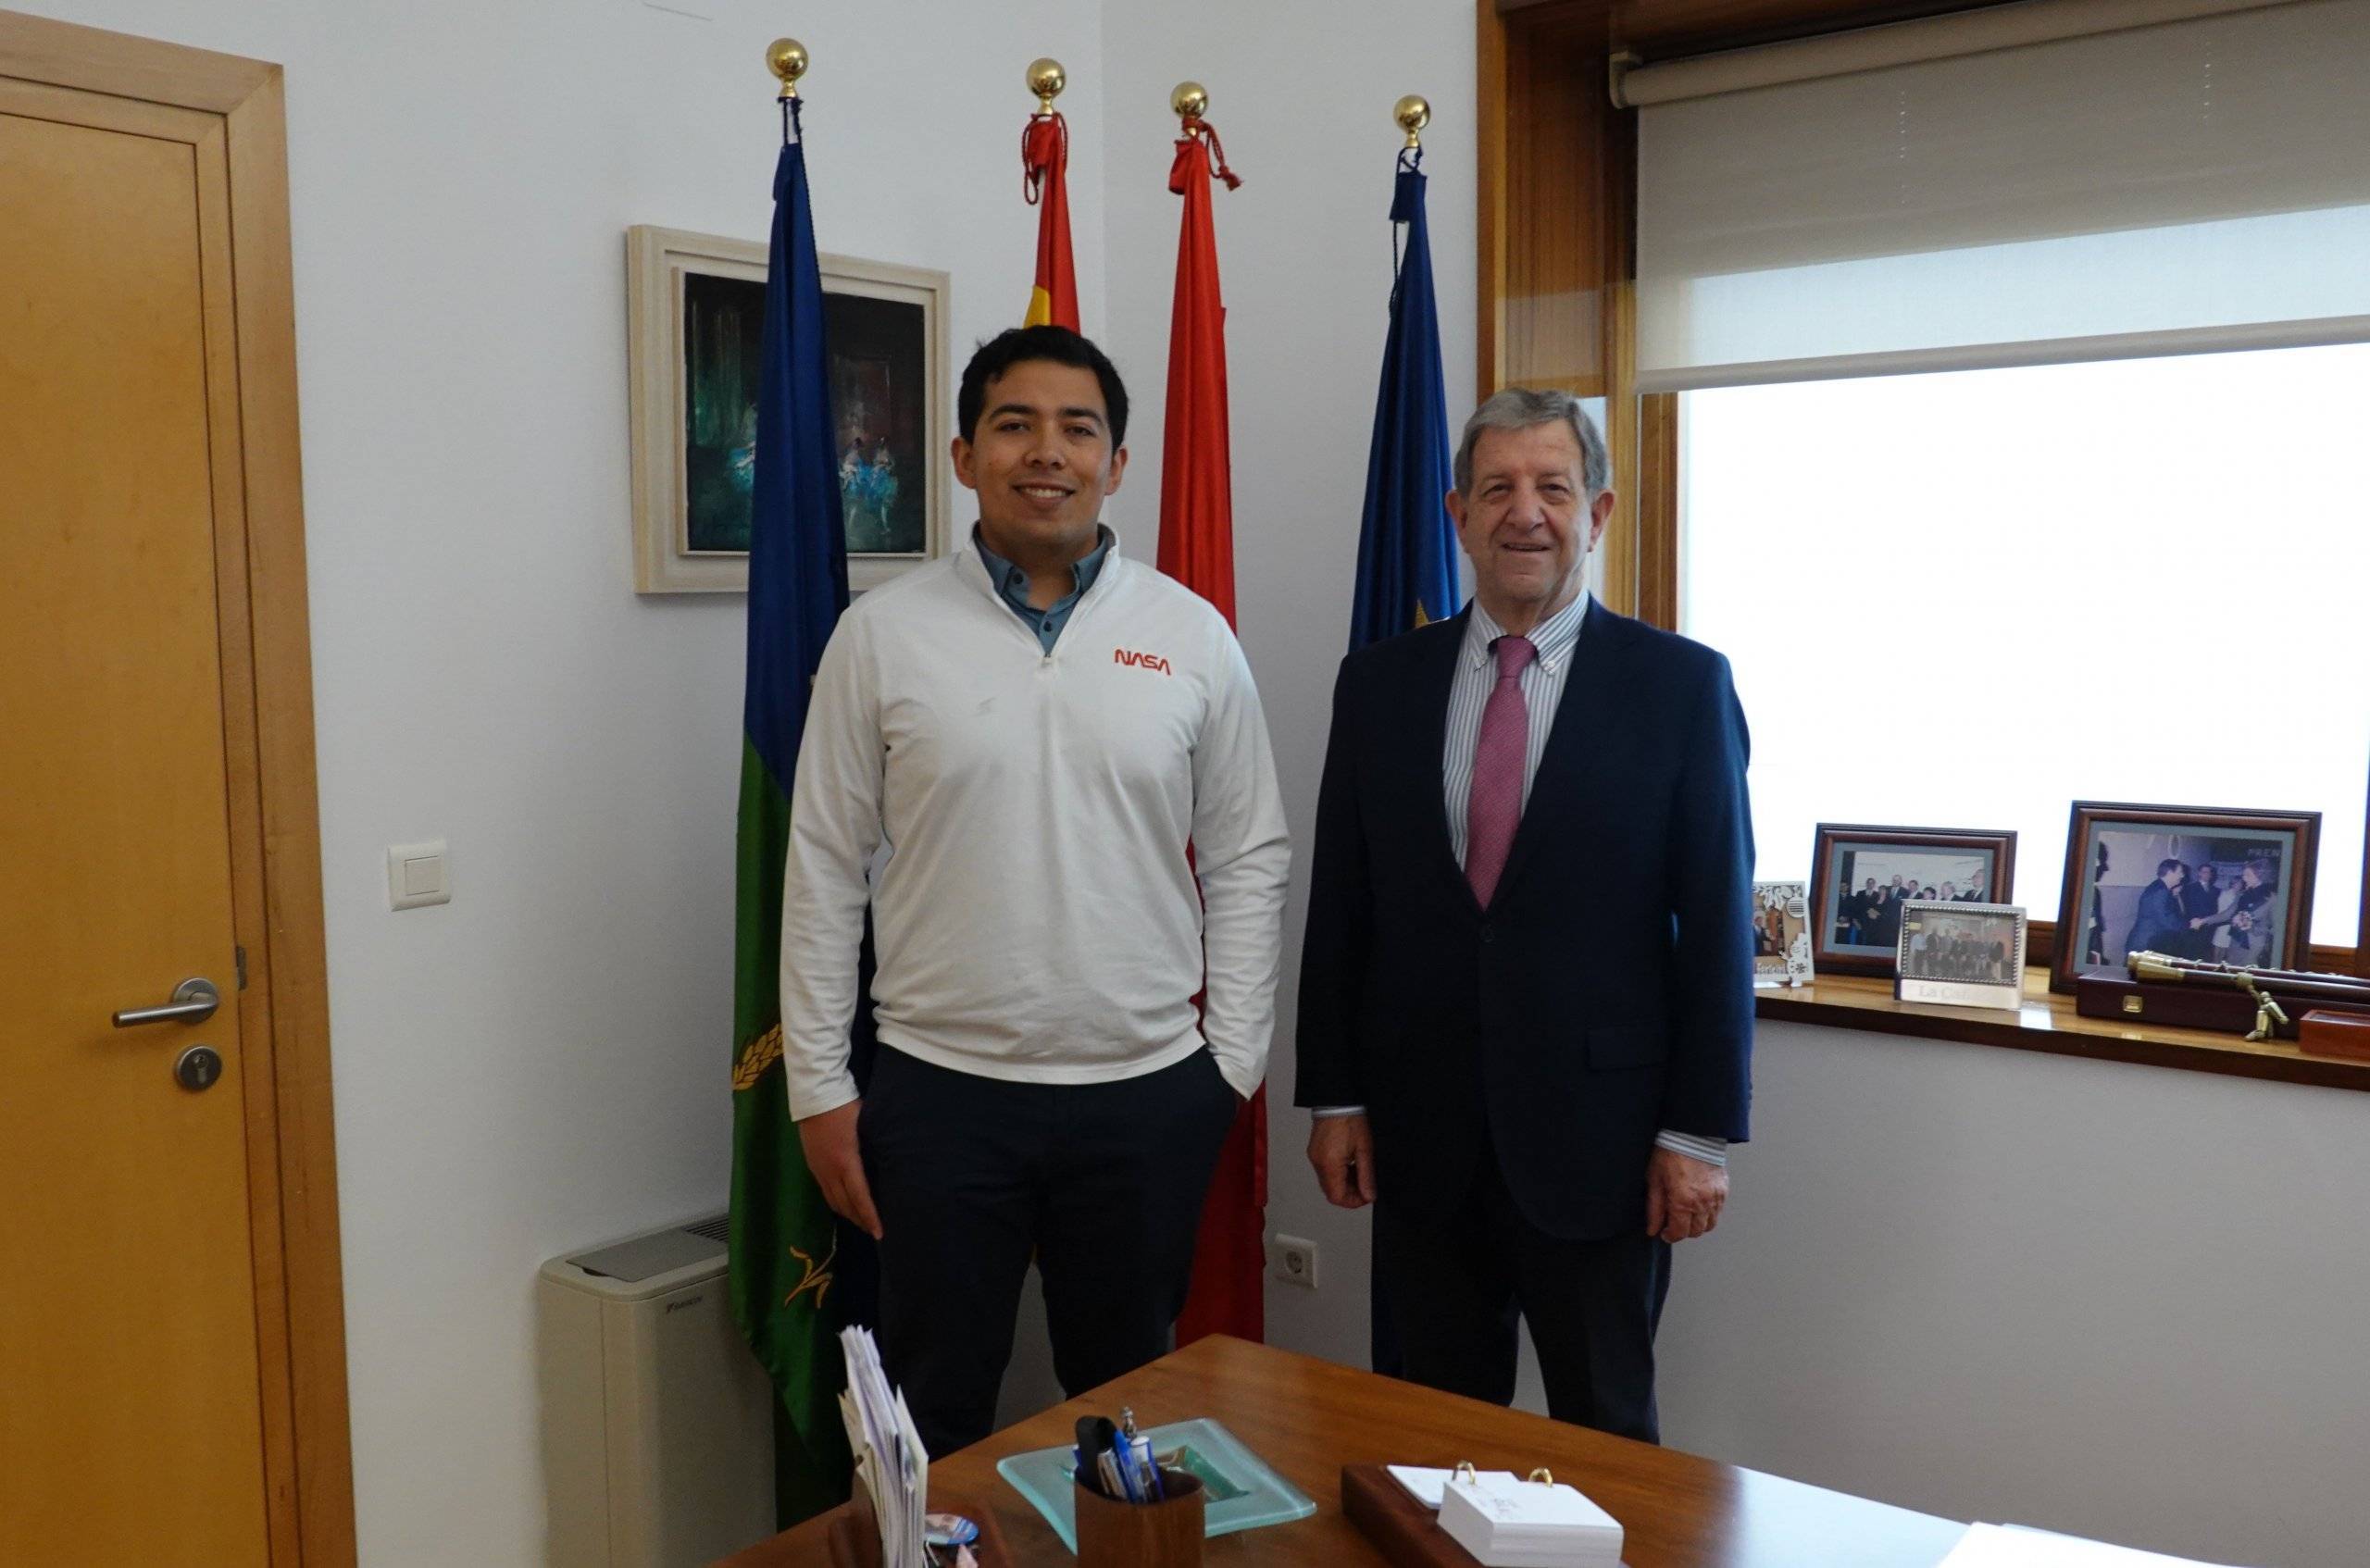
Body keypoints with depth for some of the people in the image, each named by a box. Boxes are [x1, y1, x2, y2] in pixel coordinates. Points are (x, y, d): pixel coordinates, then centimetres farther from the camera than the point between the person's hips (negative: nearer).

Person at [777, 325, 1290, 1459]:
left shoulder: (1190, 635, 1)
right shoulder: (883, 633, -2)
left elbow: (1248, 860, 4)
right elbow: (824, 872, 0)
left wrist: (1233, 1063, 1)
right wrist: (819, 1087, -1)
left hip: (1147, 1091, 1)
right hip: (941, 1091, -1)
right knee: (935, 1416, 12)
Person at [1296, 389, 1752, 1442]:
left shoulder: (1682, 685, -3)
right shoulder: (1379, 683, 5)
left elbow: (1716, 920, -4)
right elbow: (1338, 906, 6)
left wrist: (1701, 1129, -6)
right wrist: (1332, 1097, 4)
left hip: (1597, 1134, -2)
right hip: (1421, 1133, 3)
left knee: (1606, 1434, 12)